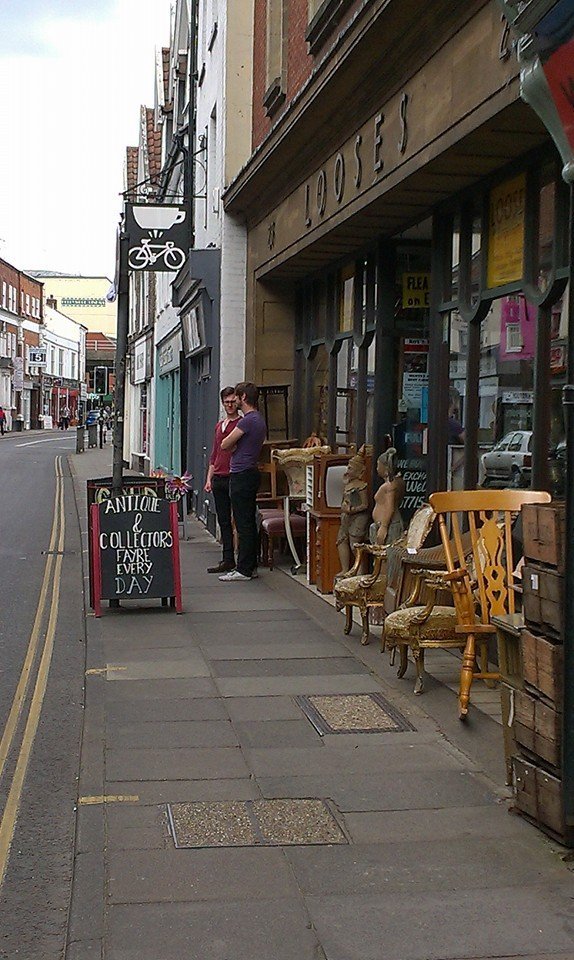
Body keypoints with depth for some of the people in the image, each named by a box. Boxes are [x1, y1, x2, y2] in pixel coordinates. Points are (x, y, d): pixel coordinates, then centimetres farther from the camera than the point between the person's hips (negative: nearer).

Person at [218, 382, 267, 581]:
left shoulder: (247, 421, -16)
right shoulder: (259, 419, 16)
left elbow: (225, 445, -12)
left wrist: (233, 444, 7)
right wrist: (236, 445, 2)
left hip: (241, 476, -10)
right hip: (251, 473, 10)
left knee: (243, 524, -7)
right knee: (250, 522, 12)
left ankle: (244, 570, -4)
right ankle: (251, 566, 17)